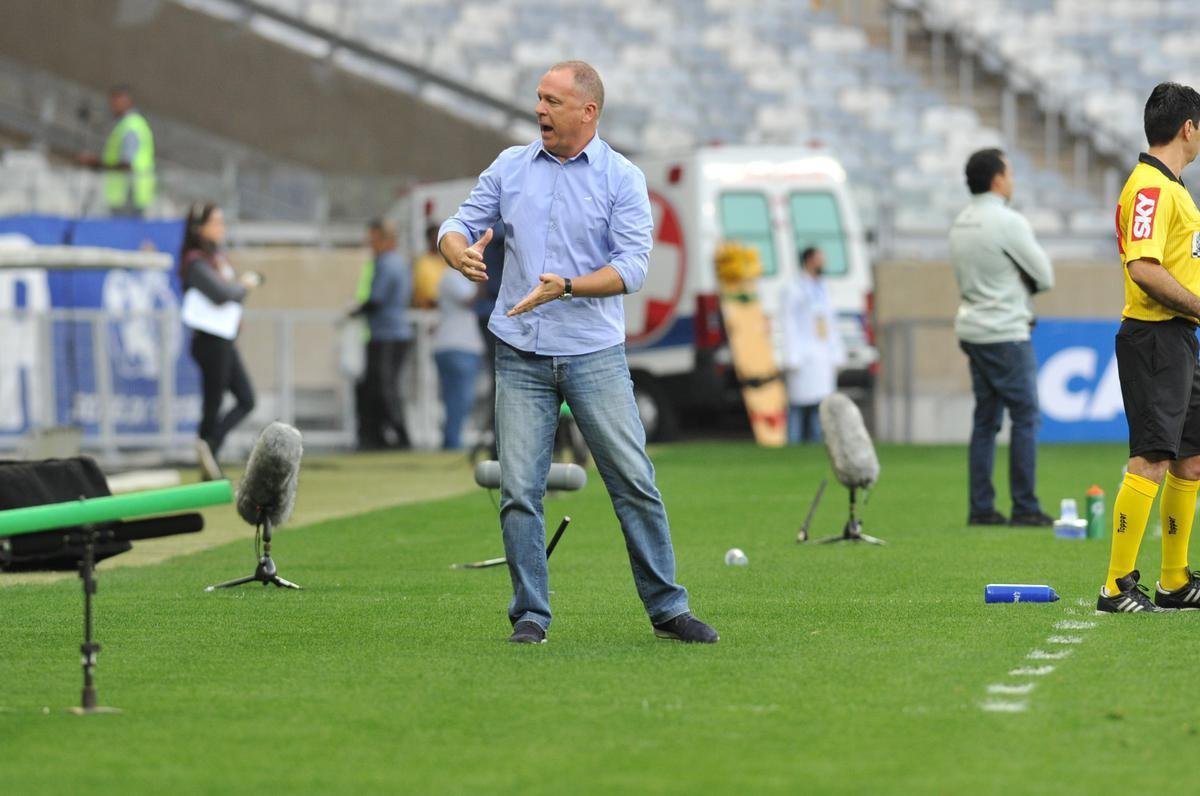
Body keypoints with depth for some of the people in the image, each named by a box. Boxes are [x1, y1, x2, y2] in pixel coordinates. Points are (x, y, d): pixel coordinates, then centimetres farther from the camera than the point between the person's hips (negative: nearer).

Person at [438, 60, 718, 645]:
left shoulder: (622, 179, 0)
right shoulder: (510, 167, 10)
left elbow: (632, 266, -9)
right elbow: (460, 224, 10)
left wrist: (567, 286, -23)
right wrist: (460, 251, -15)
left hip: (594, 354, -2)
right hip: (521, 355, 2)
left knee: (634, 481, -3)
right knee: (519, 490, -2)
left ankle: (667, 609, 6)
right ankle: (530, 614, 7)